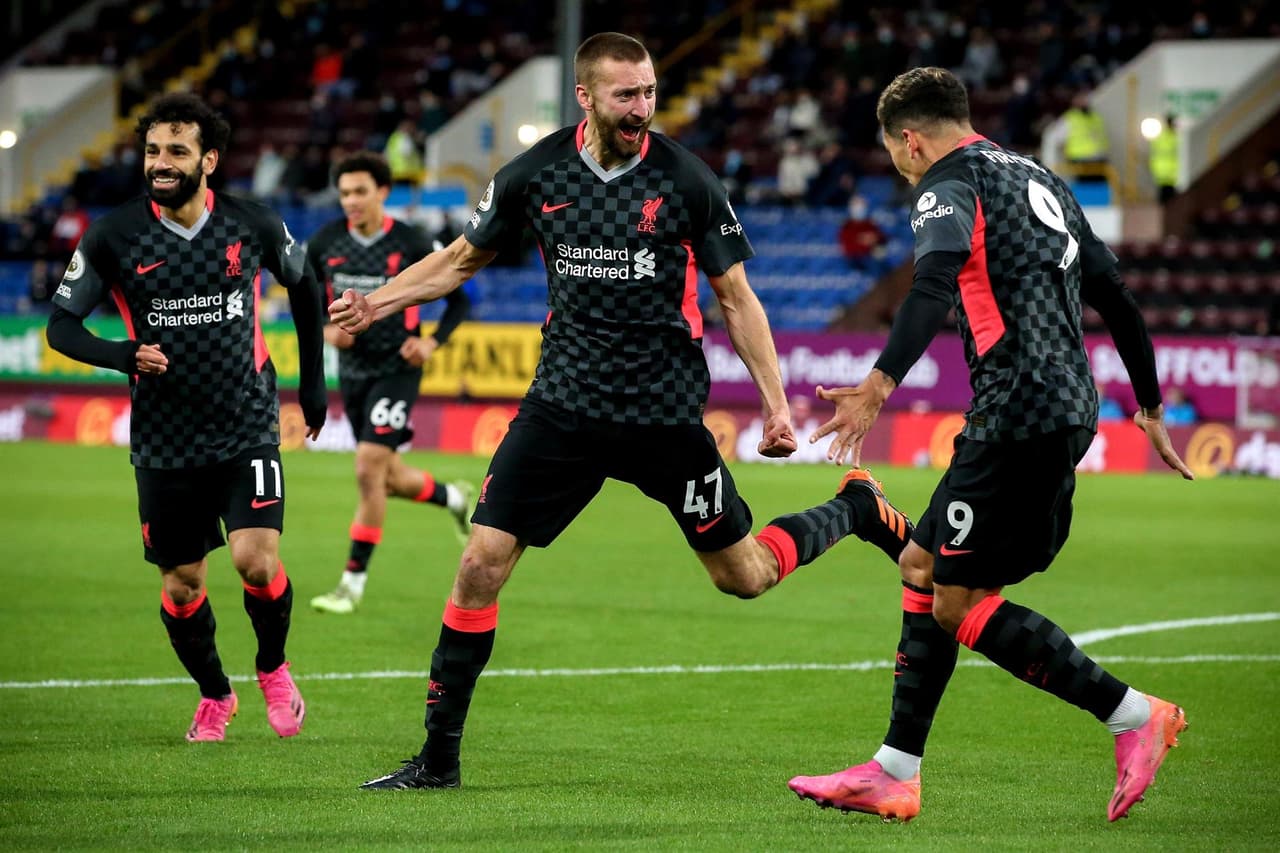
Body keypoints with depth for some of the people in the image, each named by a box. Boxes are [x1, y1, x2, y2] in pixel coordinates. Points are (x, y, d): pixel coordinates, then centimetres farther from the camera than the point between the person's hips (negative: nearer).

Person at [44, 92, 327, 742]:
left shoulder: (253, 226, -5)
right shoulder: (113, 237, -9)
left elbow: (303, 287, 14)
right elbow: (61, 324, -2)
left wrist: (313, 381, 17)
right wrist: (124, 356, -21)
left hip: (248, 428, -1)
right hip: (164, 441, 1)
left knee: (256, 560, -16)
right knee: (181, 586, 6)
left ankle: (273, 667, 14)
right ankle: (214, 695, 33)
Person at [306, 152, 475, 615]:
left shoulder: (411, 245, -12)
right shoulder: (325, 243, -3)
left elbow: (459, 300, -2)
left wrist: (431, 342, -16)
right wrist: (325, 330, -9)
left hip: (396, 369, -5)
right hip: (352, 371, 5)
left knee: (369, 471, -15)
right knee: (390, 478, 13)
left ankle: (354, 581, -7)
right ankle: (455, 497, 46)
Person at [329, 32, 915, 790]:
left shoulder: (687, 180, -8)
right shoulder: (535, 175, -2)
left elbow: (736, 299, 1)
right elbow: (463, 258, 14)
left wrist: (776, 405, -4)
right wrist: (378, 303, 1)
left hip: (667, 411, -2)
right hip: (565, 403, 2)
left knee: (745, 576, 5)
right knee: (481, 565, -8)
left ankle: (855, 510, 36)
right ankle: (439, 760, 3)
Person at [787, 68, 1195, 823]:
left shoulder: (952, 185, -5)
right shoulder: (1040, 181, 21)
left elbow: (933, 287, -25)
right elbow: (1115, 295, 24)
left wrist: (881, 383, -38)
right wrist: (1150, 407, 33)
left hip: (1020, 412, -10)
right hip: (1069, 409, 10)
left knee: (957, 603, -7)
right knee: (924, 566, 14)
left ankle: (1134, 716, -6)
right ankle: (894, 775, 15)